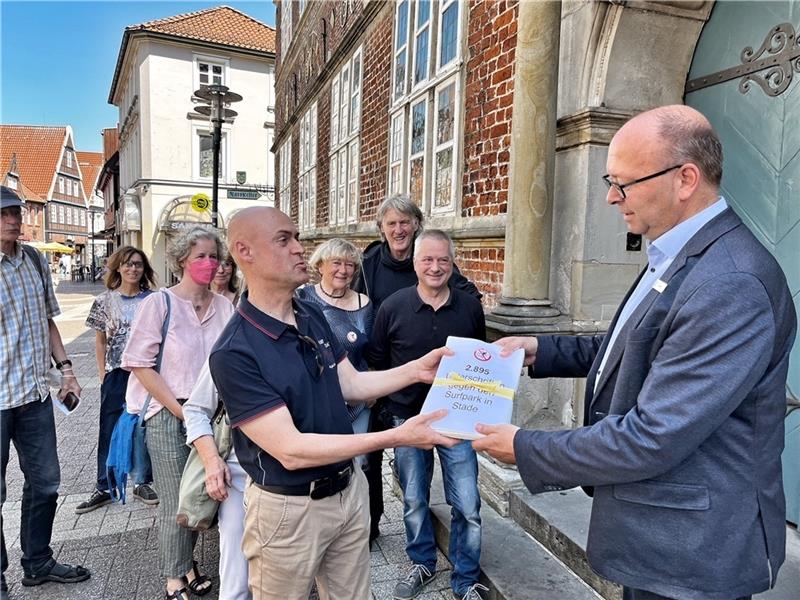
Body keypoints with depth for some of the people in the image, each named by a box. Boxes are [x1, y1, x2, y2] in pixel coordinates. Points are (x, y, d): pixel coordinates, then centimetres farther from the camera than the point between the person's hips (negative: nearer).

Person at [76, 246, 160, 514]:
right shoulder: (105, 301, 2)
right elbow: (100, 341, 7)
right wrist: (102, 373, 2)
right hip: (116, 373, 0)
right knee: (109, 431, 7)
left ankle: (143, 483, 22)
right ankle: (104, 488, 20)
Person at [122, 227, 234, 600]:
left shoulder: (224, 306, 2)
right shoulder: (159, 303, -7)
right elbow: (141, 364, -9)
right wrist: (182, 412, -11)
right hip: (169, 415, -3)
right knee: (175, 504, 5)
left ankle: (187, 565, 35)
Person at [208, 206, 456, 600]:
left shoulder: (313, 316, 1)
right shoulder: (234, 353, -24)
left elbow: (351, 385, 8)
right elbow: (290, 450, -27)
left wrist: (416, 370, -6)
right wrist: (395, 437, -31)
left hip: (349, 489, 6)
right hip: (289, 508, -6)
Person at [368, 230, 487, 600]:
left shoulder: (470, 307, -4)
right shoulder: (392, 307, -8)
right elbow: (376, 360, 2)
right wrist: (404, 386, -2)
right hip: (408, 417, 0)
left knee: (467, 505, 2)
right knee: (414, 501, 16)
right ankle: (422, 564, 40)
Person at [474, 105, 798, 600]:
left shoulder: (730, 284, -29)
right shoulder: (680, 254, 3)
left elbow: (652, 438, -30)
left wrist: (526, 450, -18)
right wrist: (541, 350, 2)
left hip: (689, 549, -8)